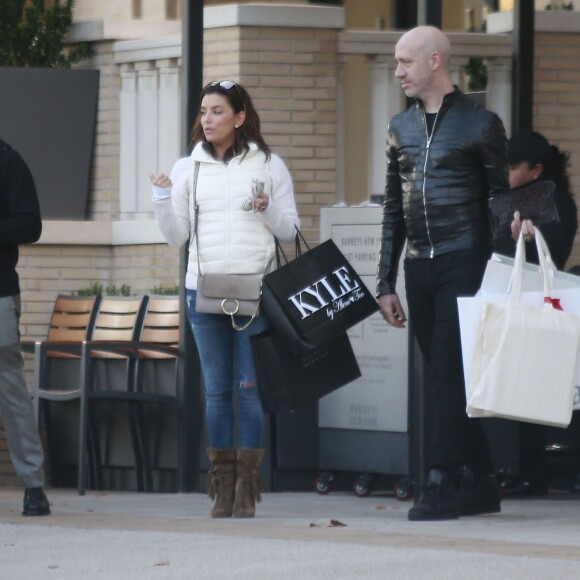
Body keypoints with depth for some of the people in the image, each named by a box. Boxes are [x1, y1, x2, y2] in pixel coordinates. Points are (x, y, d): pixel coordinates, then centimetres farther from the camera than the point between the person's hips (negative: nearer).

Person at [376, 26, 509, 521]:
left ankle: (444, 482, -11)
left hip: (464, 263, -6)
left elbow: (500, 201, -1)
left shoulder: (479, 124, -1)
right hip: (419, 269, 6)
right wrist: (386, 282, 14)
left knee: (450, 371, -11)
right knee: (443, 374, 6)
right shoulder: (401, 127, 15)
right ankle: (480, 482, 11)